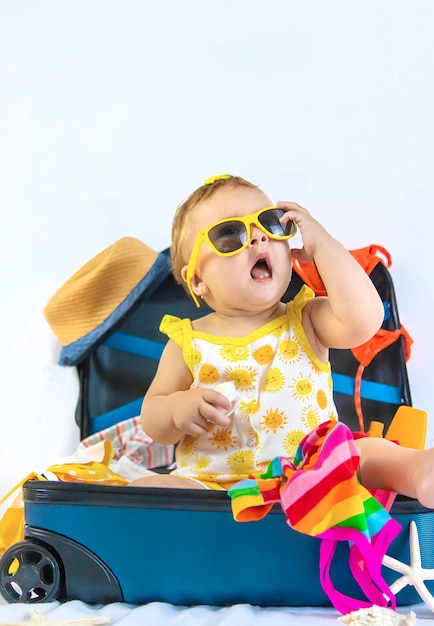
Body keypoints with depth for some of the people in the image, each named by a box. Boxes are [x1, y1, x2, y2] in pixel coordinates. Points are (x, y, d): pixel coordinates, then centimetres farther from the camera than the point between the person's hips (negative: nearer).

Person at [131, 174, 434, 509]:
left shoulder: (306, 321, 3)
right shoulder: (188, 342, 4)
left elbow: (363, 319, -19)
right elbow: (152, 420, 7)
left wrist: (322, 245, -10)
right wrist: (177, 408, -17)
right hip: (212, 483, 1)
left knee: (371, 451, -26)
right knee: (145, 489, -25)